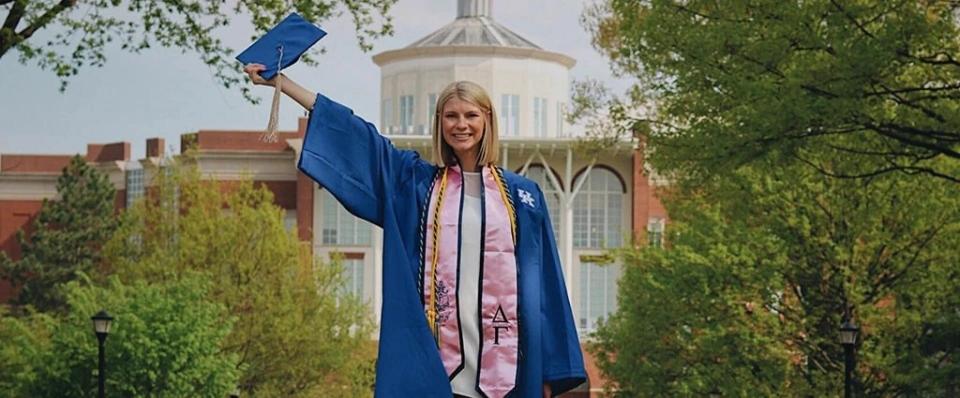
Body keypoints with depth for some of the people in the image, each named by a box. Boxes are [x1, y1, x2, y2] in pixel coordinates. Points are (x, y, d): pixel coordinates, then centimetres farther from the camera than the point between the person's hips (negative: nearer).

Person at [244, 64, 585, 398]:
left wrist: (549, 368, 3)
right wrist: (279, 81, 8)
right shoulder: (414, 181, 11)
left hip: (501, 360, 0)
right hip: (434, 356, 0)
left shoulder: (522, 195, 9)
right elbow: (353, 134, 10)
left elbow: (544, 281, 8)